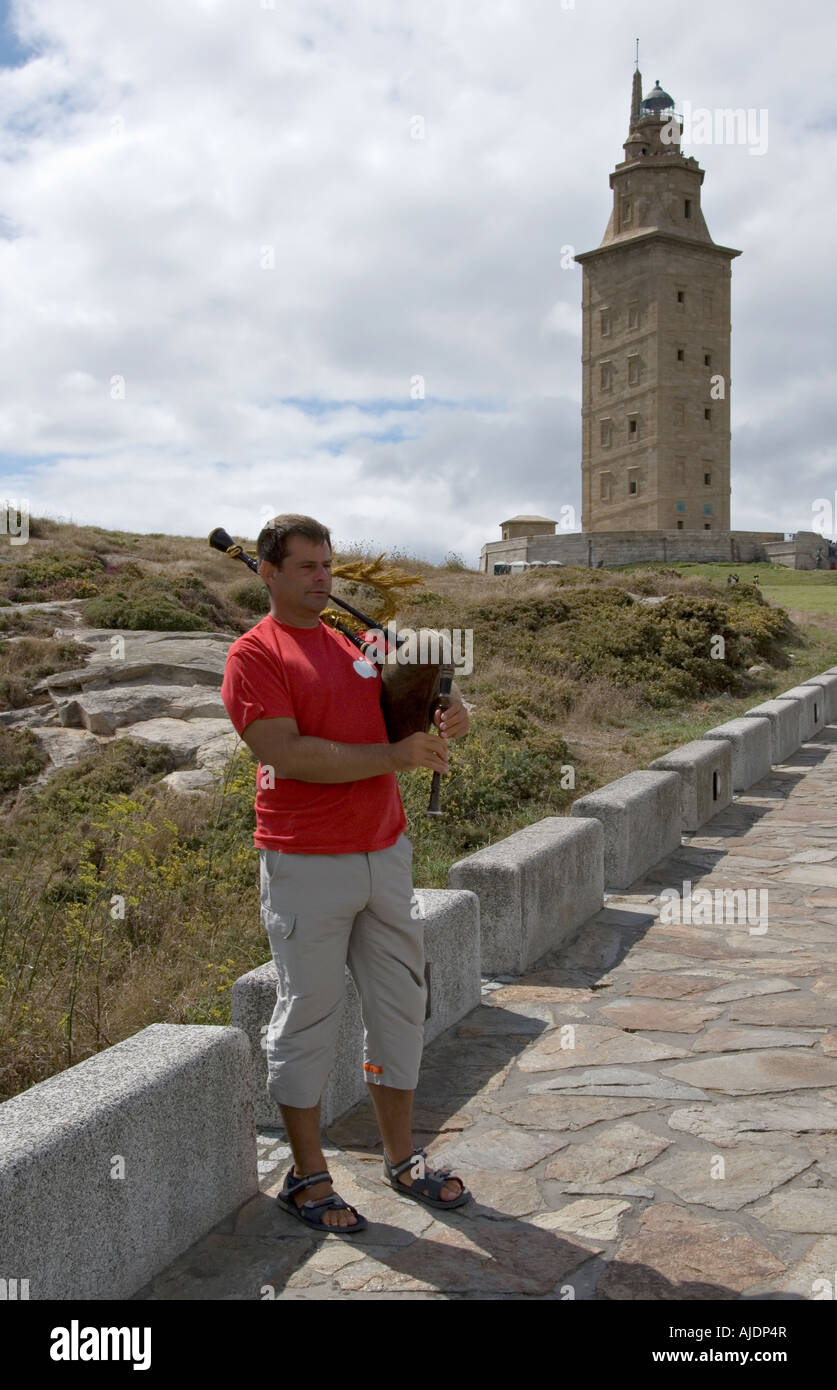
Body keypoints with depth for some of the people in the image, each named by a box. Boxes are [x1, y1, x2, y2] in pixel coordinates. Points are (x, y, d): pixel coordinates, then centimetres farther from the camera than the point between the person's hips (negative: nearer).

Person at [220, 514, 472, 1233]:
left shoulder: (360, 641, 12)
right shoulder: (255, 654, -7)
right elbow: (287, 753, -19)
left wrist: (452, 706, -3)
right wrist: (393, 755, -20)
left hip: (385, 853, 7)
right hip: (307, 864, -6)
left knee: (400, 1005, 14)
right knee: (308, 1016, 4)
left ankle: (402, 1157, 30)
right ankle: (308, 1178, 21)